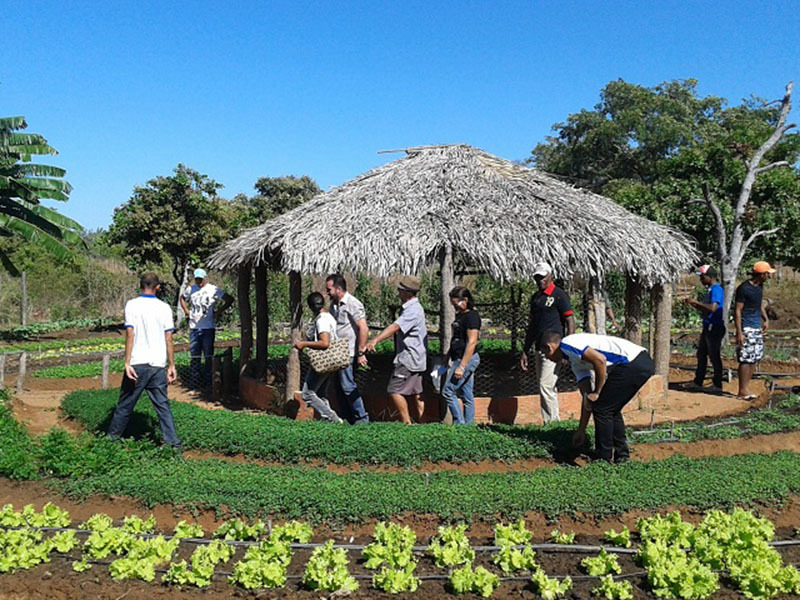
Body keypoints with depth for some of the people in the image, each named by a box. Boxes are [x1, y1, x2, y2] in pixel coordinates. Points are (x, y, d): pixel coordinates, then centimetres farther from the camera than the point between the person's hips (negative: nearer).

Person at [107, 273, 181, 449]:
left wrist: (127, 363, -10)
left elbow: (130, 334, -10)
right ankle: (173, 443, 1)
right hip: (158, 365, 2)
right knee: (162, 405, 5)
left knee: (125, 404, 12)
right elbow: (168, 339, 2)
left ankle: (112, 438, 25)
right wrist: (171, 365, 6)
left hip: (138, 364, -2)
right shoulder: (164, 307, 3)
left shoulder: (132, 305, -2)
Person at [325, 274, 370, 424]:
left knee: (348, 385, -9)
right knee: (339, 385, 11)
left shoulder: (353, 304, -14)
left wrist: (361, 353, -20)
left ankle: (362, 417, 0)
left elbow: (364, 329, -19)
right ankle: (346, 417, 20)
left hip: (349, 354, -9)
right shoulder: (334, 305, 13)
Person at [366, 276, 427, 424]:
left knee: (395, 390, -7)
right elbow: (398, 328, 20)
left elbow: (395, 327, -32)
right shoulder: (412, 307, 15)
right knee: (414, 393, 13)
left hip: (409, 358, -10)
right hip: (414, 358, 10)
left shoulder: (413, 310, -19)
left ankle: (406, 422, -3)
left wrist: (375, 340, -41)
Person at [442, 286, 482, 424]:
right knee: (466, 395, 10)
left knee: (448, 392, -8)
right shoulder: (460, 315, 16)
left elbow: (472, 342, -20)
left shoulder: (472, 316, -14)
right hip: (459, 359, 9)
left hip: (467, 359, -9)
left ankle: (459, 423, -3)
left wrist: (461, 367, -22)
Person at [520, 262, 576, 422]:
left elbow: (570, 322, -9)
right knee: (549, 388, 12)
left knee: (546, 386, -13)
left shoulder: (558, 295, -6)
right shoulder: (535, 297, 17)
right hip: (539, 349, 8)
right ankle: (548, 422, 18)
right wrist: (525, 352, 19)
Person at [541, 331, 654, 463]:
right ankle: (621, 455, 29)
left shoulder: (566, 344, -4)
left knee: (602, 409, 1)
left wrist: (597, 393, -7)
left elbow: (600, 359, -18)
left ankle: (604, 460, 10)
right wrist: (581, 431, 30)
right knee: (611, 410, 22)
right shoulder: (575, 361, 25)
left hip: (633, 363, -10)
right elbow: (587, 396, 26)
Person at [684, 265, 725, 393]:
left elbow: (712, 308, -28)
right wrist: (693, 304, 7)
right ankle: (698, 382, 20)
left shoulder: (717, 290, -16)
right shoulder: (709, 290, 15)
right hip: (707, 327, 10)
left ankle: (717, 385, 8)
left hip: (715, 328, -10)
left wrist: (696, 302, -21)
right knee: (701, 355, 13)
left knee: (714, 356, -1)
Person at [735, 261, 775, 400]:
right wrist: (739, 333, -20)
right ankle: (742, 391, -1)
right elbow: (737, 310, -17)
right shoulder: (744, 288, -16)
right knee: (746, 359, -7)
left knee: (754, 359, 10)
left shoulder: (759, 286, 9)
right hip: (747, 328, -9)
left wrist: (765, 319, 13)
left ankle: (746, 388, 18)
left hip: (757, 328, 9)